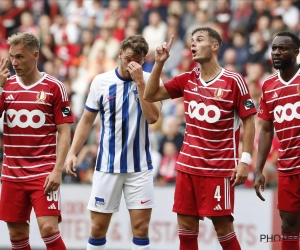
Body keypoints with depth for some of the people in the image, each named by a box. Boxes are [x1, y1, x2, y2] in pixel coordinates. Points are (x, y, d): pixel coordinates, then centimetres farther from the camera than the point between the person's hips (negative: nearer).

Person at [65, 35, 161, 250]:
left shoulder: (150, 81, -3)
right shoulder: (101, 81, 0)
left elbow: (152, 116, -17)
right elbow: (87, 121, 7)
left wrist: (140, 82, -20)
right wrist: (72, 152, -2)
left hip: (140, 165, -1)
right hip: (107, 165, 1)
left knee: (141, 227, -4)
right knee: (98, 227, 3)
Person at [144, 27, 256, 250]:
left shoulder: (234, 81, -8)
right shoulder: (187, 79, 7)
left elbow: (249, 120, -7)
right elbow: (150, 96, 11)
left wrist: (245, 160, -13)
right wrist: (159, 63, -2)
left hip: (219, 167, -5)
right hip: (188, 165, 5)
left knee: (223, 226, -5)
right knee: (186, 226, 5)